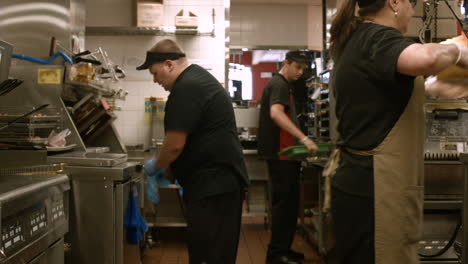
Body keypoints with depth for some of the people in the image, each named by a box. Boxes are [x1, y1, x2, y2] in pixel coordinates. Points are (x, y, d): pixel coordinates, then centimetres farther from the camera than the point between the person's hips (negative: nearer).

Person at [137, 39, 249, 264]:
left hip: (213, 186, -11)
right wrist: (167, 168, 22)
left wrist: (156, 166, 1)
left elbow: (175, 144, -19)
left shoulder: (186, 89, -16)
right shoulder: (199, 77, 17)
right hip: (222, 180, 11)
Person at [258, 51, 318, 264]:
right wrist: (304, 139, -36)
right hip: (280, 154, -11)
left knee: (288, 202, 13)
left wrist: (299, 142, 29)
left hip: (283, 152, 11)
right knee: (283, 202, -6)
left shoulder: (280, 85, 21)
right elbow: (276, 114, -30)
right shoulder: (279, 85, -13)